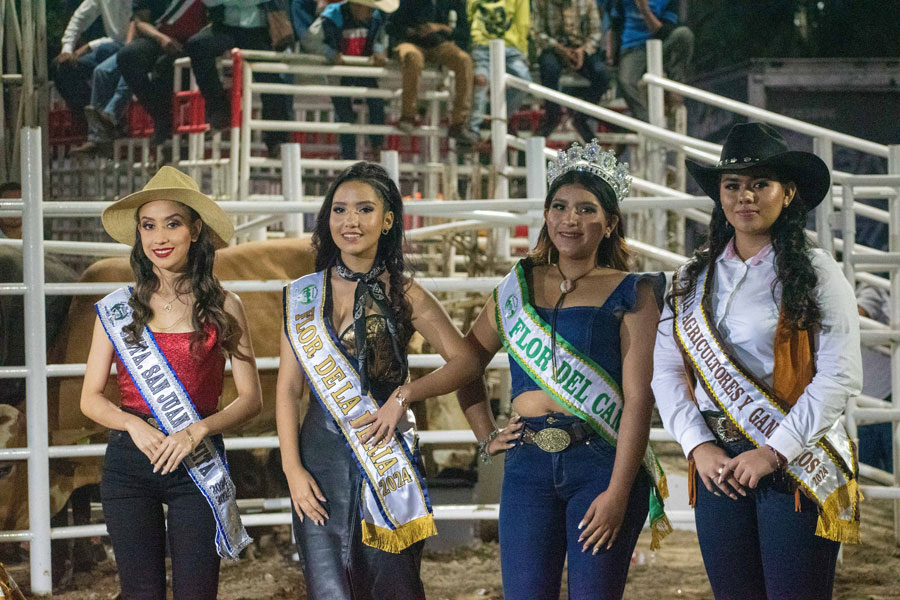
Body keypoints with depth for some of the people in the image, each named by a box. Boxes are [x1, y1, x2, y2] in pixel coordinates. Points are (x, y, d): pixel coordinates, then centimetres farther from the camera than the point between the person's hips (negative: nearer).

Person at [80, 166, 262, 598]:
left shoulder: (222, 307, 1)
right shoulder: (117, 309, 5)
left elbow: (251, 399, 2)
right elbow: (91, 398, 6)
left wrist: (199, 430, -15)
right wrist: (134, 425, -13)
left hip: (197, 465, -1)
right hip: (128, 464, 1)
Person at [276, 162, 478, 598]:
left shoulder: (403, 295, 2)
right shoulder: (303, 295, 7)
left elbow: (465, 363, 1)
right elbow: (288, 388, 7)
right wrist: (292, 468, -3)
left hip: (388, 459, -1)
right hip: (321, 459, 1)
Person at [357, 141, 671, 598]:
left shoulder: (631, 294, 2)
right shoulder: (517, 288, 14)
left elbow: (638, 400, -5)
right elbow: (466, 364, 24)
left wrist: (618, 492, -13)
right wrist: (486, 437, 9)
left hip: (602, 462, -3)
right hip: (528, 466, 3)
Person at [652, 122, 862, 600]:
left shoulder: (815, 273, -2)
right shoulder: (694, 278, 12)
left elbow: (840, 376, -9)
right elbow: (667, 369, 9)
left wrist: (774, 452, -14)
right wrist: (699, 447, -5)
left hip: (796, 466, -4)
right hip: (719, 466, 4)